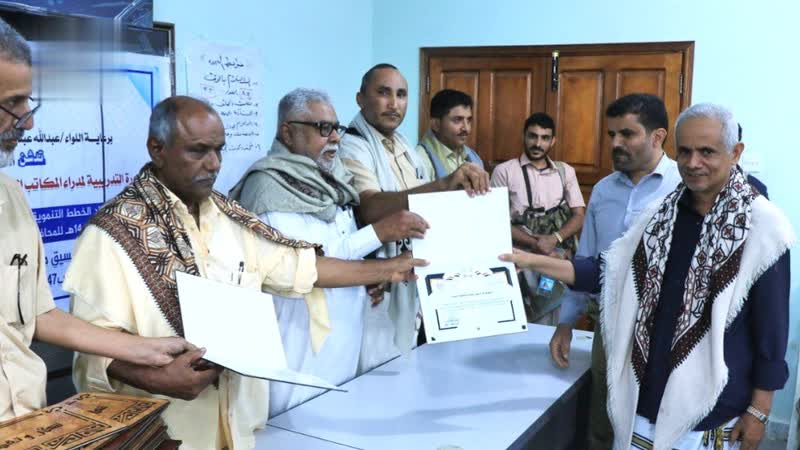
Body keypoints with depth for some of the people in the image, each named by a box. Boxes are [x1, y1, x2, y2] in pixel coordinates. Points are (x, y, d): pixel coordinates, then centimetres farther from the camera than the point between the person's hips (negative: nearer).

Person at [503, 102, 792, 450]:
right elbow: (608, 272, 5)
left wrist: (759, 411, -7)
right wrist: (534, 262, -4)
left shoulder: (762, 226, -12)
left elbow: (771, 329, -9)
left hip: (711, 409, -4)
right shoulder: (662, 214, 3)